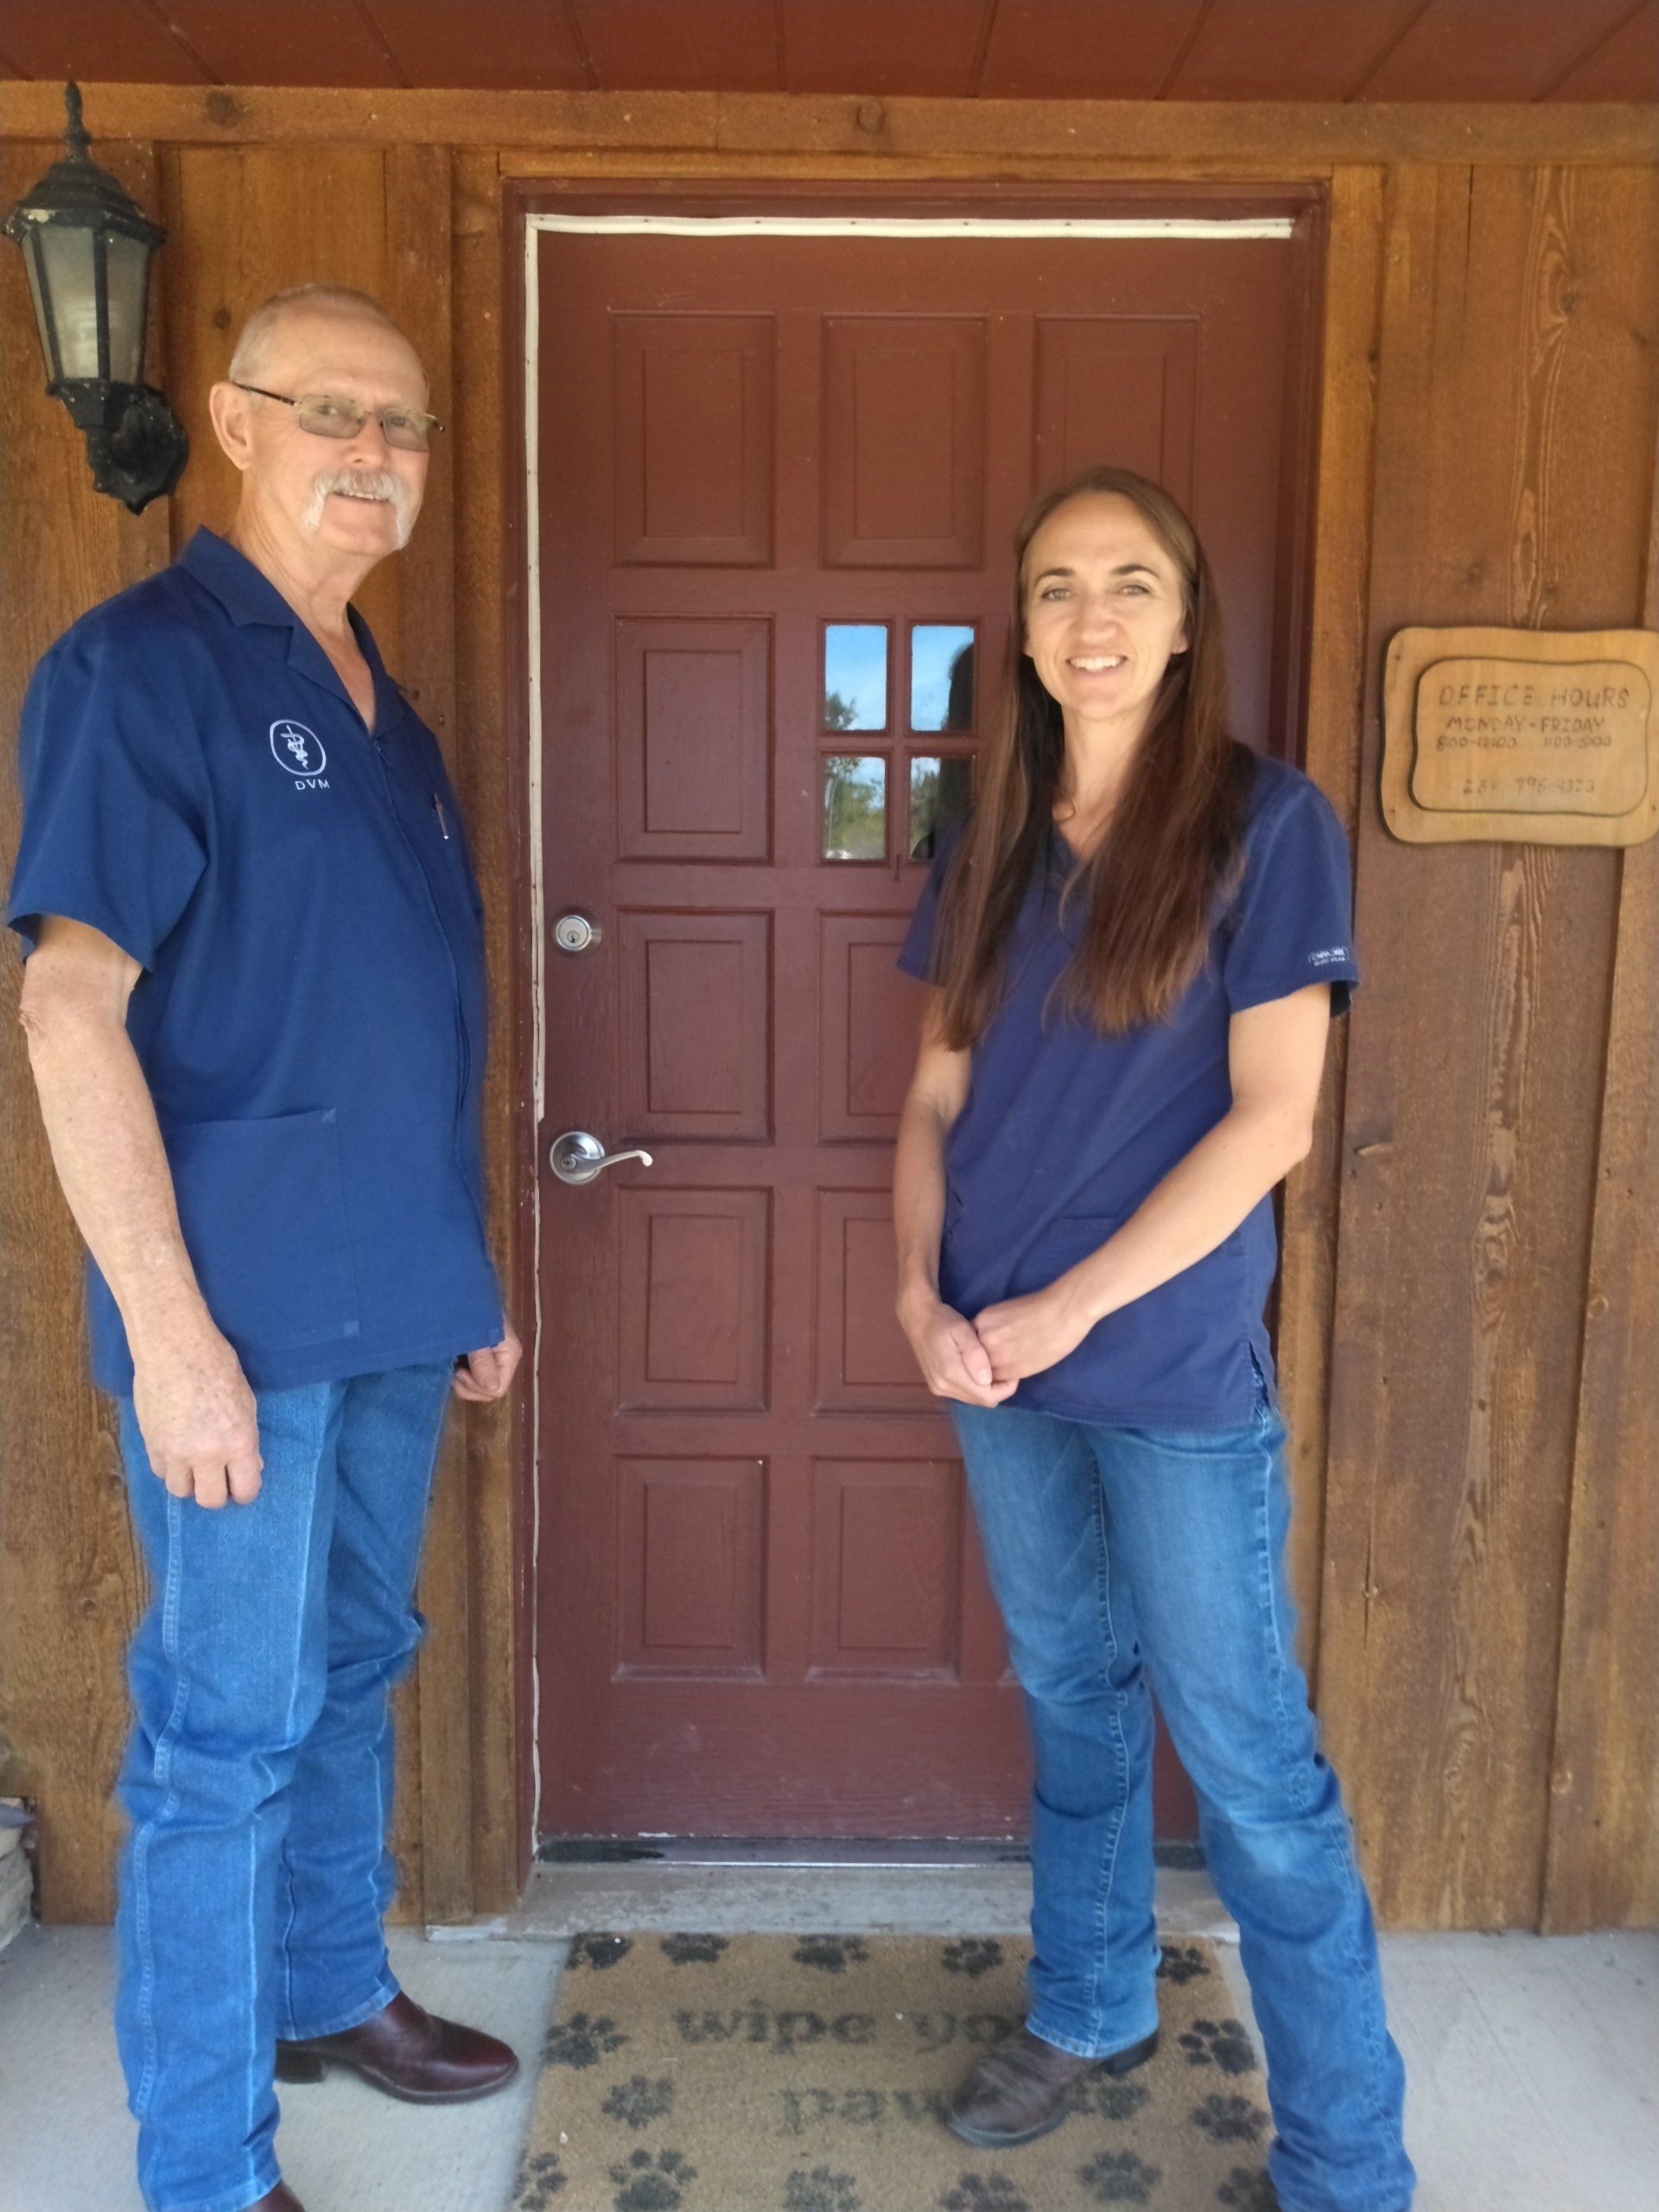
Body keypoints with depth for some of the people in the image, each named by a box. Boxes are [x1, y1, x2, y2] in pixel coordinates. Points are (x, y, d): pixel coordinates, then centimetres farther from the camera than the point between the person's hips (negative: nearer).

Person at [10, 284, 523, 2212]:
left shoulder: (378, 703, 14)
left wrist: (462, 1274, 16)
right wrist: (167, 1327, -20)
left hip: (394, 1305, 8)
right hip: (243, 1311, -7)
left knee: (352, 1668, 21)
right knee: (229, 1725, 4)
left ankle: (329, 1989, 42)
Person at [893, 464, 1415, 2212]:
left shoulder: (1263, 824, -8)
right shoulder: (994, 842, 7)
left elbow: (1272, 1120, -14)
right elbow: (937, 1095, 9)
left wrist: (1068, 1308, -16)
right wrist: (921, 1294, -6)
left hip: (1175, 1373, -5)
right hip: (999, 1362, 5)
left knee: (1248, 1764, 4)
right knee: (1072, 1693, 21)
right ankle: (1090, 2008, 42)